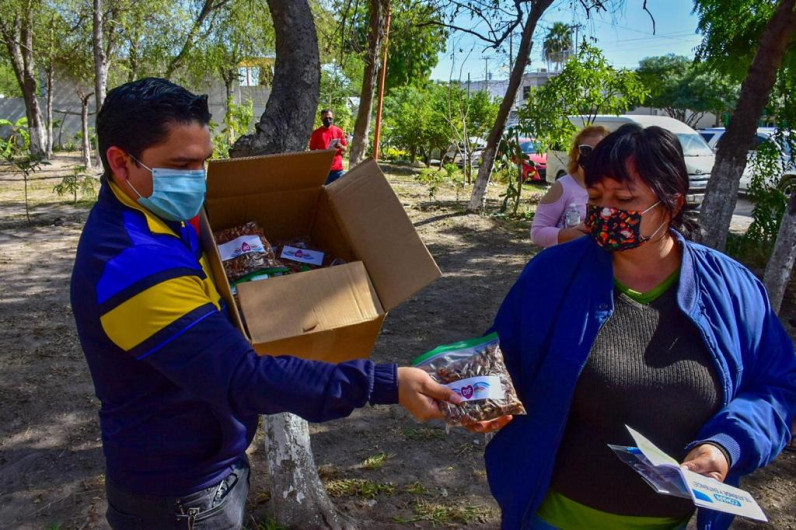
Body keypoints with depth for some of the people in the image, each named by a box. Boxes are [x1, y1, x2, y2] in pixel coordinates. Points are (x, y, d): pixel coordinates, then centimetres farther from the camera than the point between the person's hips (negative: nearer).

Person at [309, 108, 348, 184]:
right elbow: (312, 150, 7)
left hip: (337, 168, 1)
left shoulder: (339, 131, 8)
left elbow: (345, 149, 10)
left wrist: (340, 146, -11)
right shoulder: (316, 133, 4)